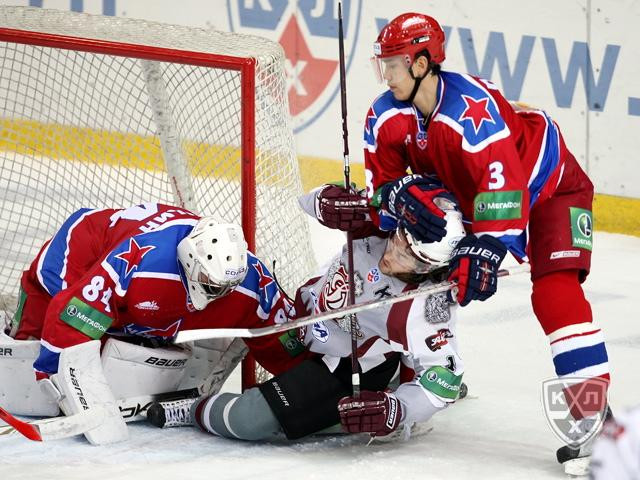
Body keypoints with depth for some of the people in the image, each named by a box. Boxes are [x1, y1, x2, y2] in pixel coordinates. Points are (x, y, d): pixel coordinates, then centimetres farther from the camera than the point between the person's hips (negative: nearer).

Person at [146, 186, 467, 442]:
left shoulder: (424, 308, -37)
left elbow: (442, 379, -29)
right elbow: (313, 201, -9)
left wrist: (394, 411, -41)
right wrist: (333, 201, -33)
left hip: (344, 367, -7)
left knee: (249, 421, -16)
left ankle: (195, 412, 12)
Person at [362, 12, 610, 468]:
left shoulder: (473, 108, -36)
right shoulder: (387, 117, -12)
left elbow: (504, 182, -41)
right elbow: (380, 185, -8)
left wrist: (486, 248, -47)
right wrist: (399, 194, -31)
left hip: (548, 184, -8)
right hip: (467, 196, 8)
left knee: (556, 289, -23)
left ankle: (593, 407, -25)